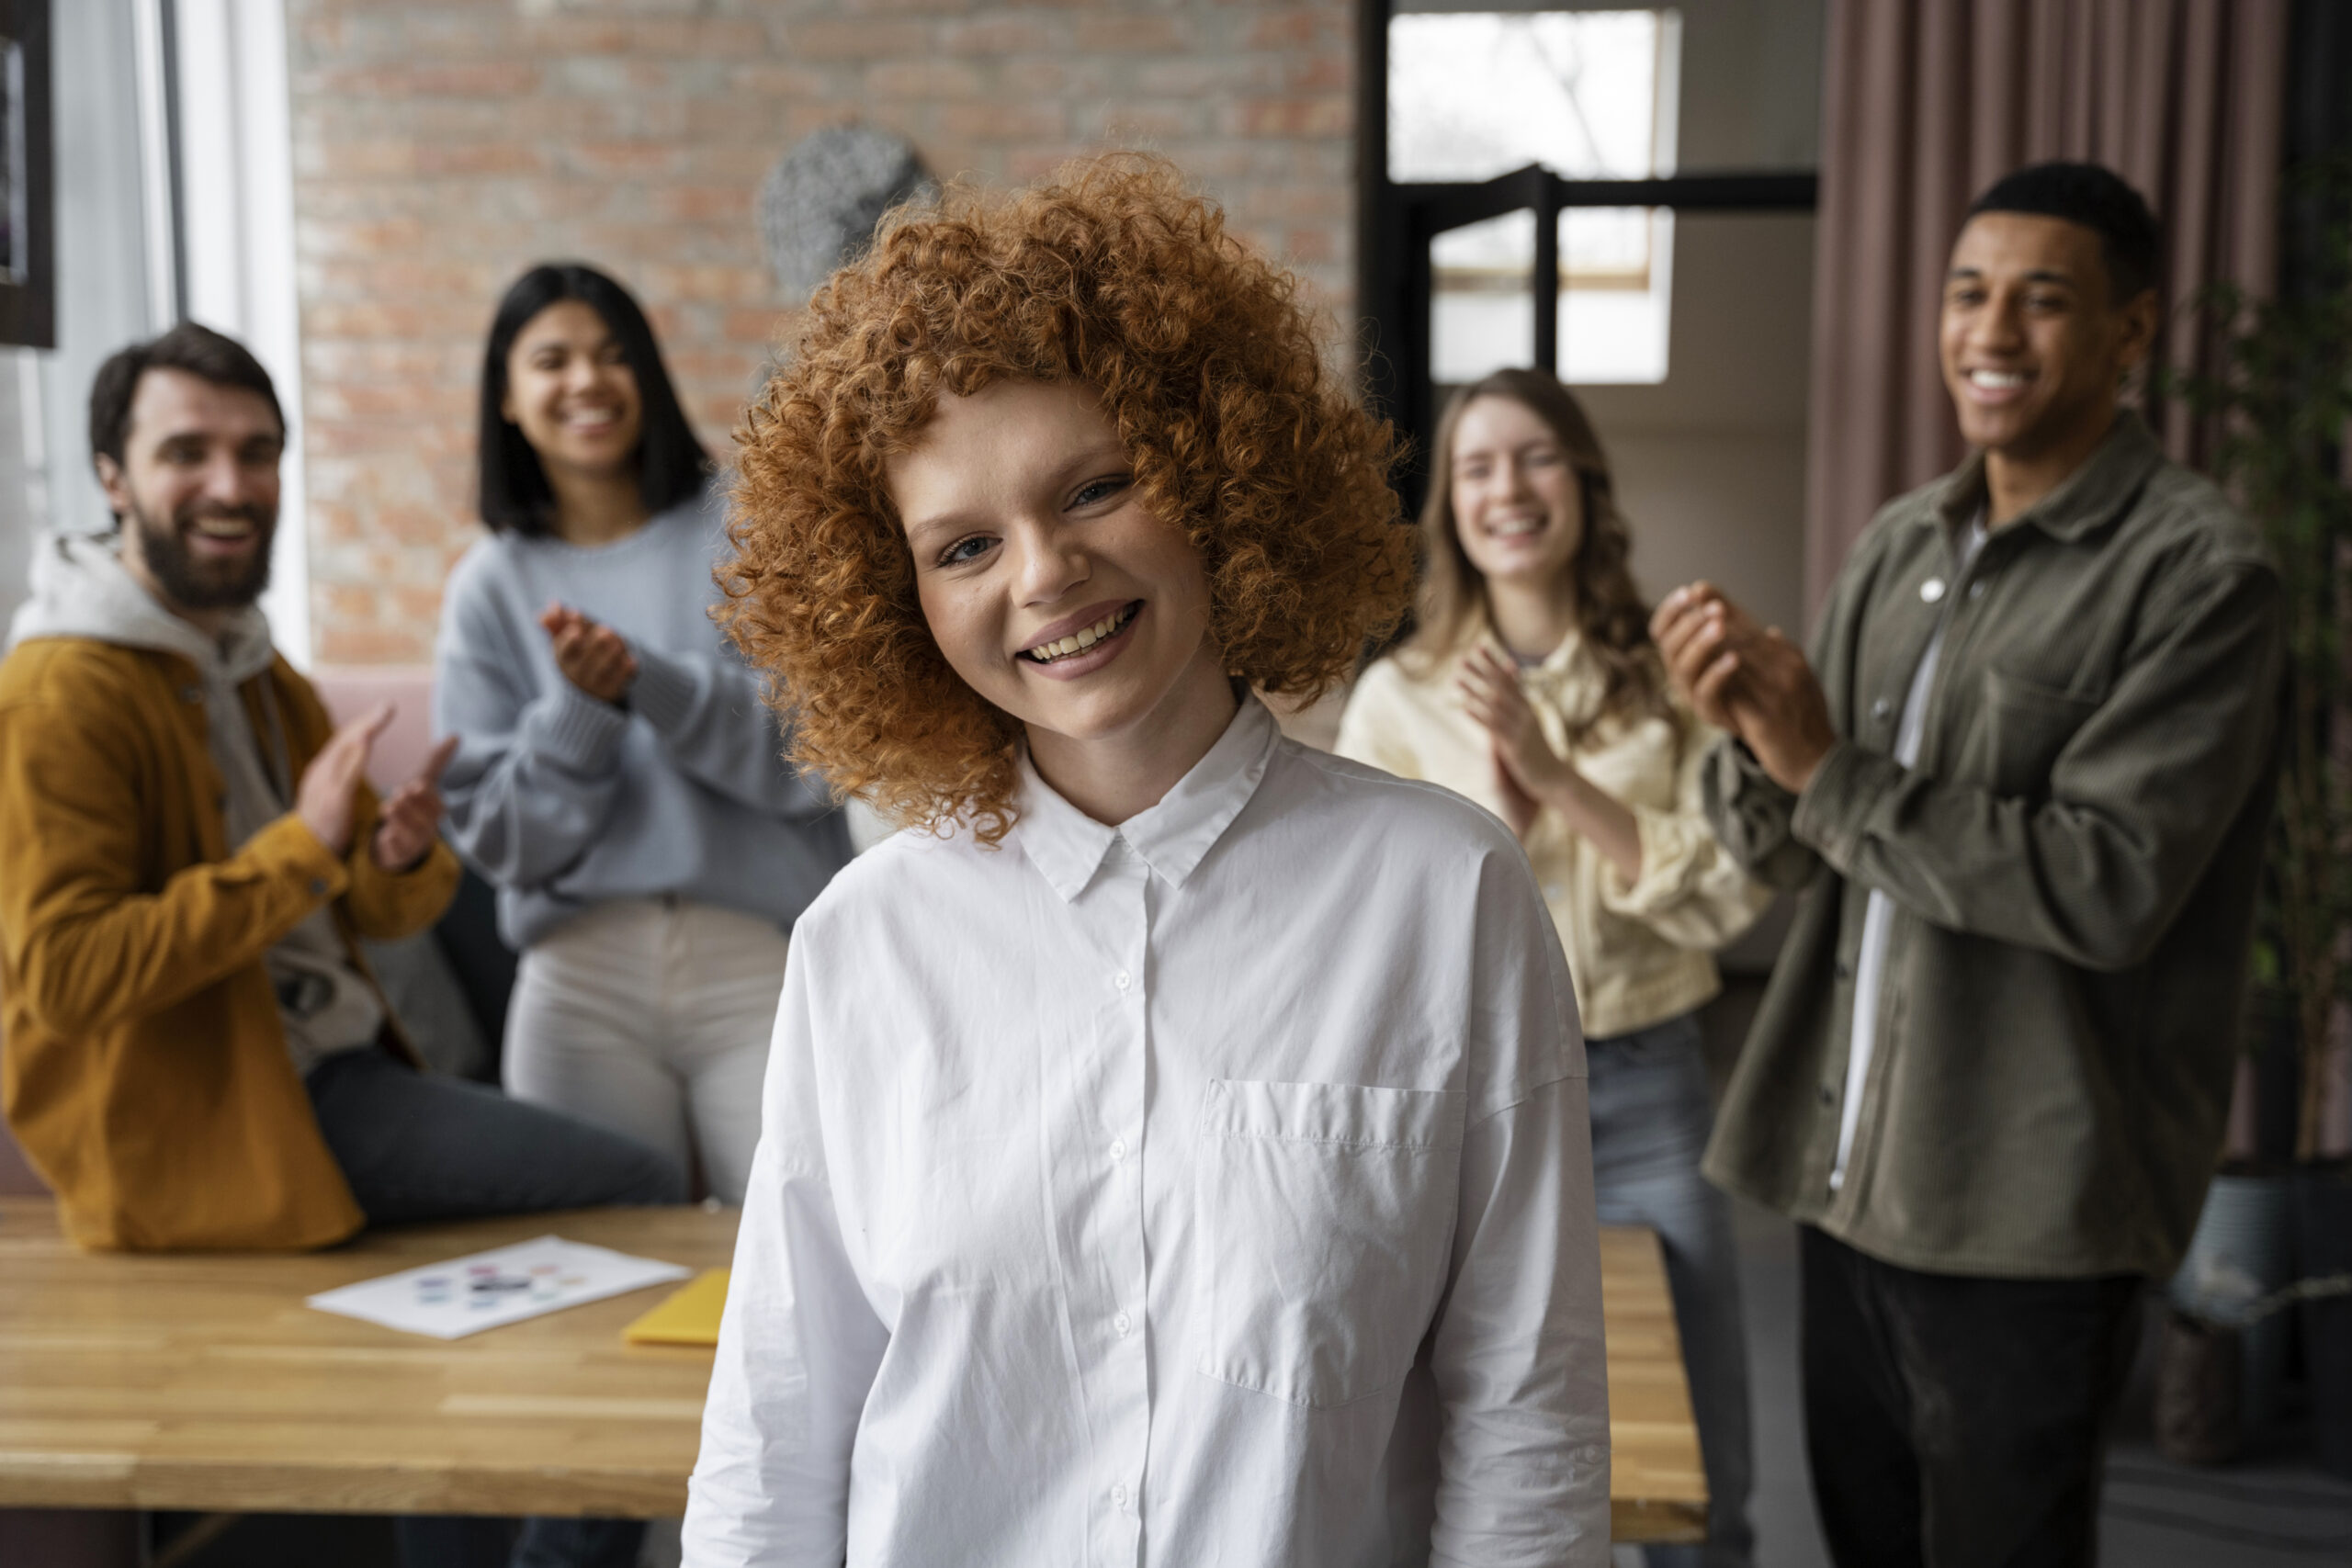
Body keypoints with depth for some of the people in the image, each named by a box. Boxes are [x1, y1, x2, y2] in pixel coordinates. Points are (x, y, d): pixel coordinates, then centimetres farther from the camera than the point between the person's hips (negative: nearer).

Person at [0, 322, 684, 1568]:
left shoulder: (262, 677, 15)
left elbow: (374, 913, 14)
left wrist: (401, 858, -10)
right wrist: (298, 850, -26)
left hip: (334, 1069, 10)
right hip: (213, 1119, -10)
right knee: (641, 1195, -15)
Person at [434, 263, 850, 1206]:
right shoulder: (490, 587, 9)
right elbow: (500, 839, 4)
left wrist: (648, 680, -17)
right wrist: (581, 707, -12)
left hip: (761, 960, -1)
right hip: (581, 985, 2)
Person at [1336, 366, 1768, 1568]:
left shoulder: (1668, 679, -1)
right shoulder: (1399, 697, -1)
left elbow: (1728, 898, -9)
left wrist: (1558, 778, -17)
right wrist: (1485, 820, -18)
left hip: (1644, 1094, 0)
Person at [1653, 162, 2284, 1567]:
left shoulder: (2199, 571, -12)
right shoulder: (1901, 546, 8)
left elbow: (2110, 885, -21)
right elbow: (1793, 857, 8)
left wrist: (1833, 772, -21)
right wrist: (1751, 734, -13)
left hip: (2026, 1207, -6)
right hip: (1849, 1171, 7)